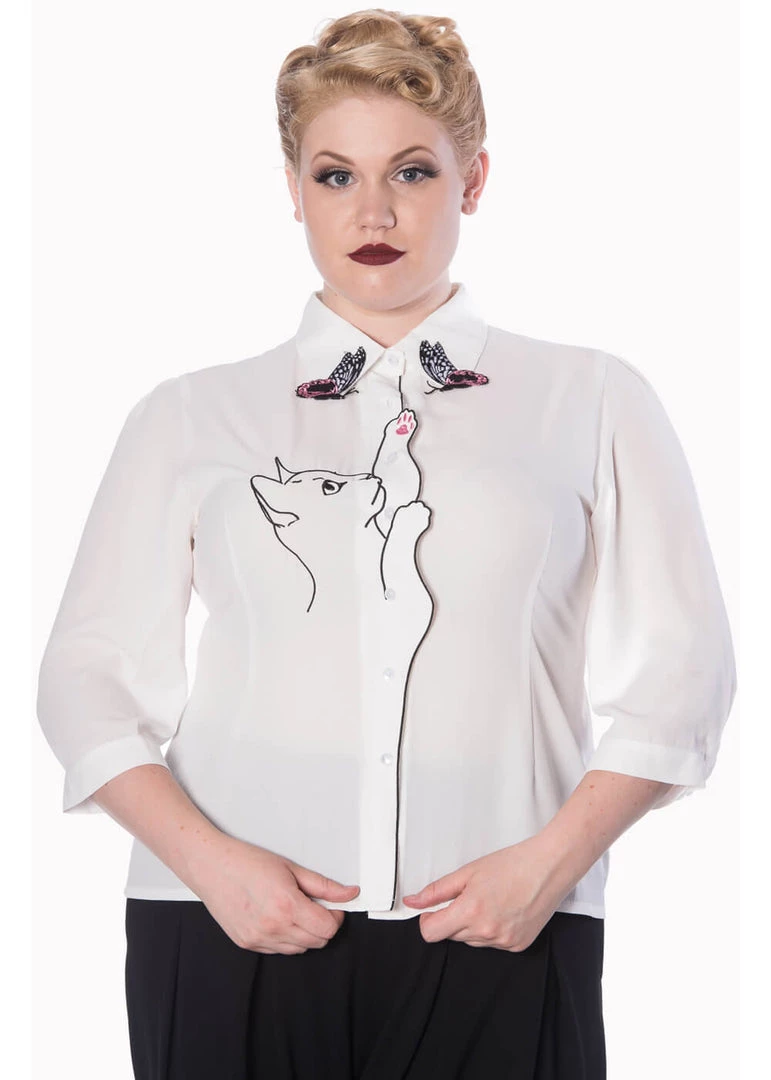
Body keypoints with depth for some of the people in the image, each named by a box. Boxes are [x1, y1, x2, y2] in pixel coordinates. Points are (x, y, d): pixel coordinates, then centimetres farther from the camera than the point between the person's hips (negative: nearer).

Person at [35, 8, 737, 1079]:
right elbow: (90, 677, 7)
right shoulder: (190, 416, 11)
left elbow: (678, 669, 5)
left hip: (500, 940, 0)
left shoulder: (594, 401, 9)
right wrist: (211, 859, -7)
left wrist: (552, 858, -7)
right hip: (230, 936, 1)